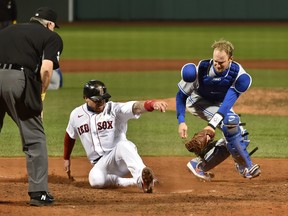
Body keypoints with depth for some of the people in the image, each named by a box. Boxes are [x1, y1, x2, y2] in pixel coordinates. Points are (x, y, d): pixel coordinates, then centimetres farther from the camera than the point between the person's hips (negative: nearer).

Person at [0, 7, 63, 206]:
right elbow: (46, 68, -3)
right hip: (19, 79, -4)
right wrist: (41, 94, 11)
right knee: (34, 138, 6)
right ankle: (39, 193, 3)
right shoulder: (52, 37, 15)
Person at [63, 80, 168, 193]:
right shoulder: (76, 115, 6)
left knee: (123, 145, -39)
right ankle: (136, 181, -22)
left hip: (120, 157, -3)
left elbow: (136, 107, -27)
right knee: (96, 180, -34)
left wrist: (153, 104, -48)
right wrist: (66, 158, 36)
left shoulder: (114, 109, -7)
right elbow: (70, 136, 27)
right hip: (100, 164, 3)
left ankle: (141, 177, -59)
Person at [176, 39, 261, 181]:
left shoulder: (239, 75, -29)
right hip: (198, 101, -4)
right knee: (230, 121, -29)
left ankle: (199, 165, 1)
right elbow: (181, 94, -19)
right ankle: (245, 166, -16)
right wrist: (181, 121, -29)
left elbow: (228, 103, -39)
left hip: (220, 104, 4)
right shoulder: (201, 70, -32)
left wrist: (212, 124, -51)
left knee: (241, 137, -4)